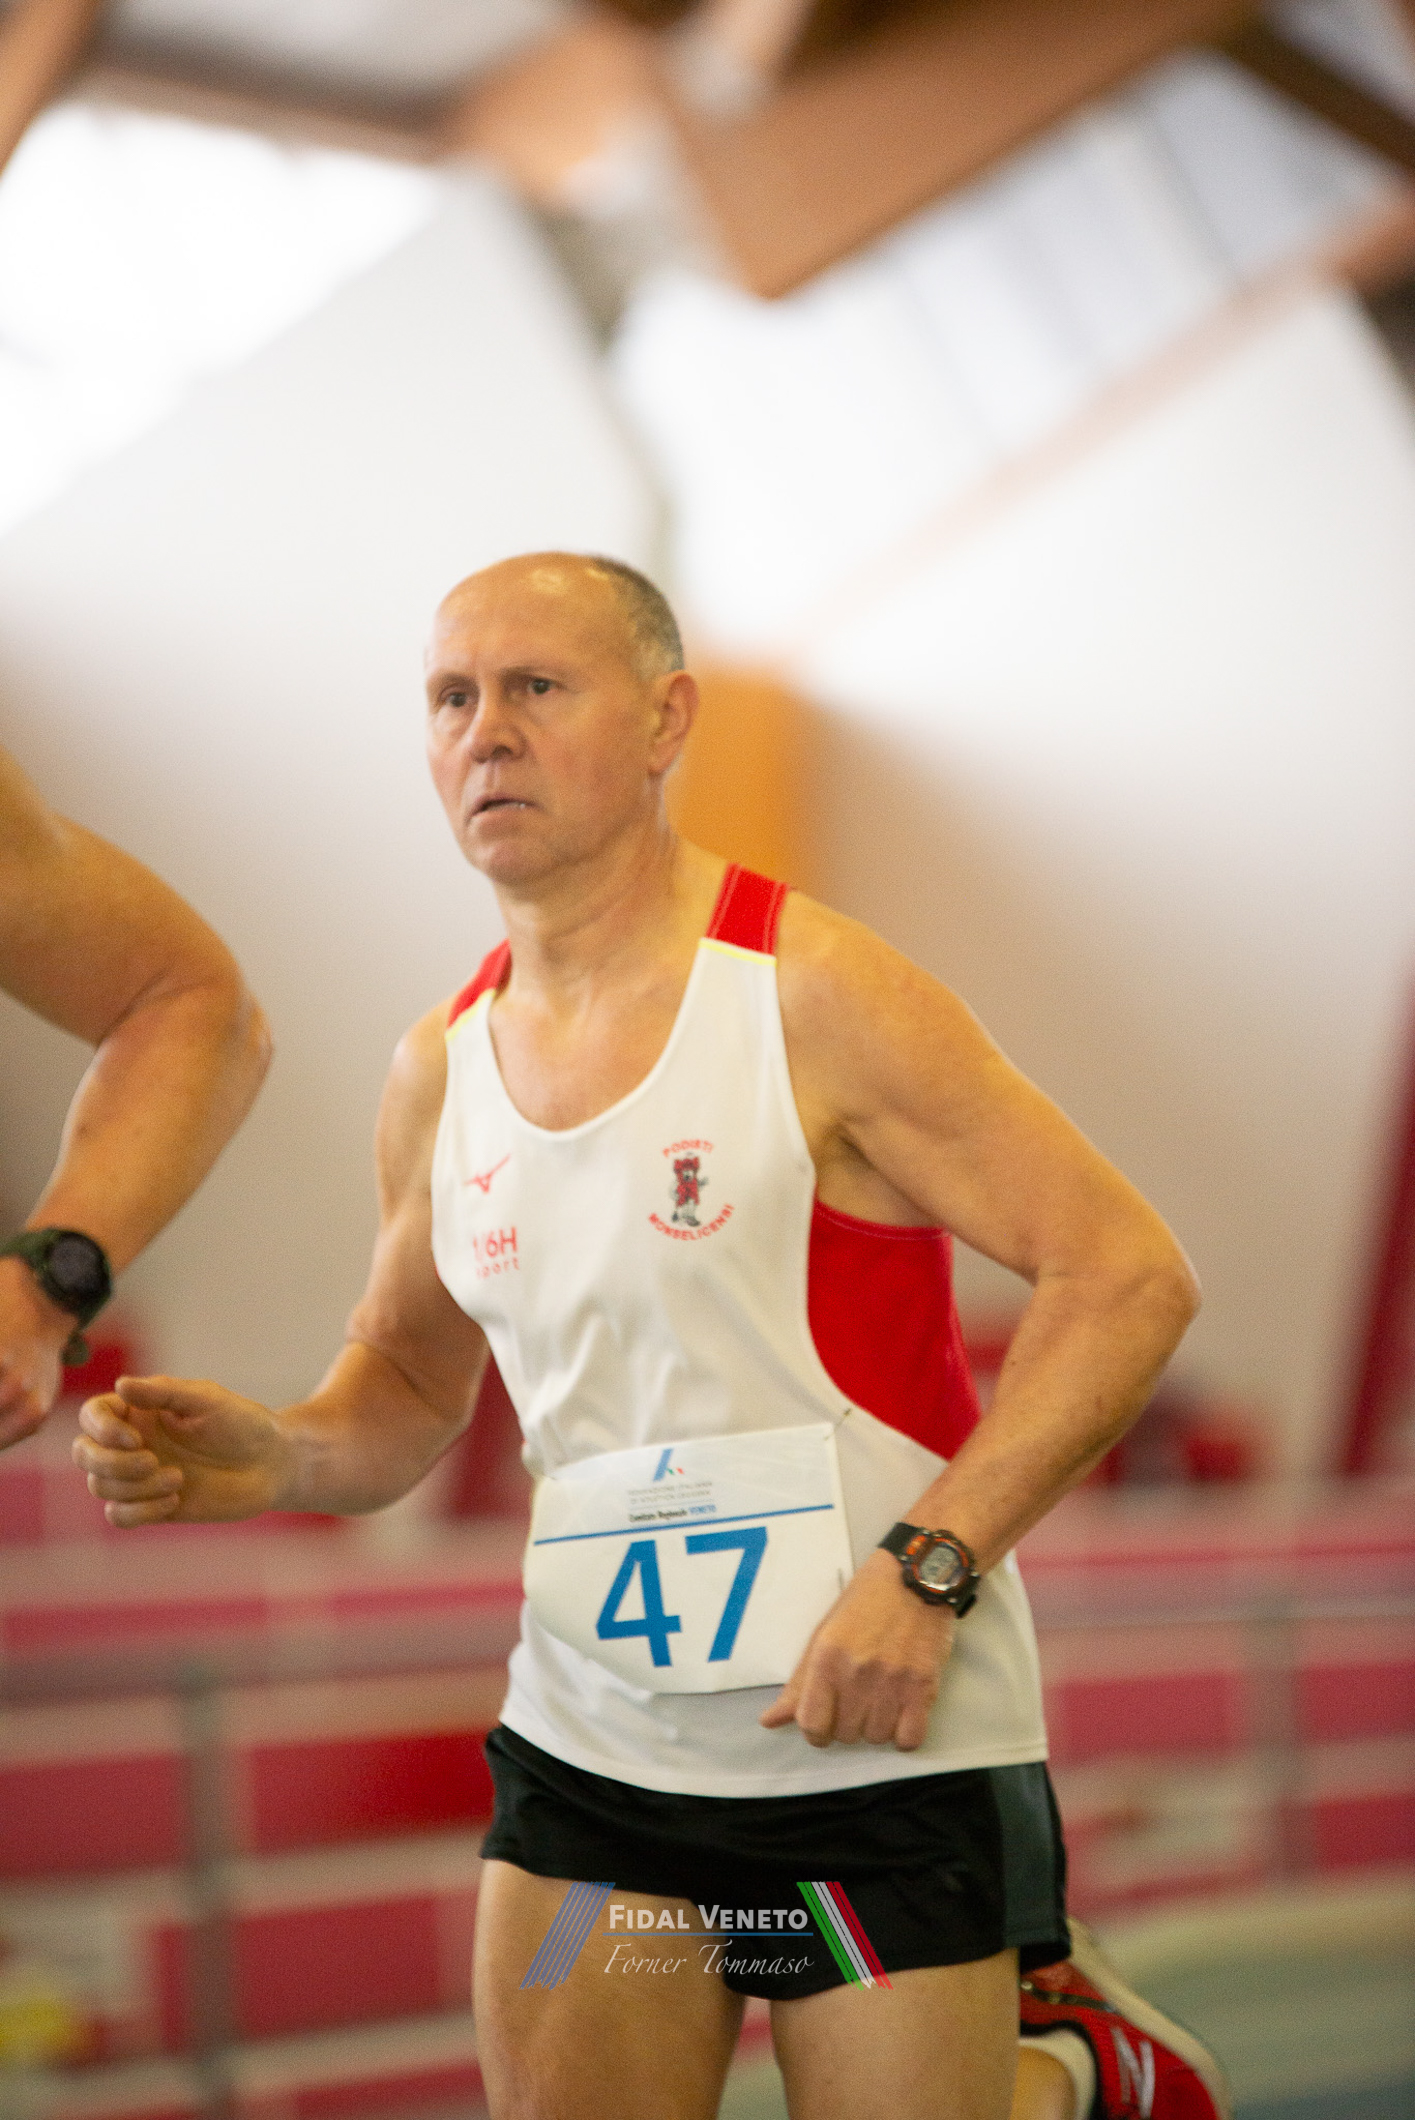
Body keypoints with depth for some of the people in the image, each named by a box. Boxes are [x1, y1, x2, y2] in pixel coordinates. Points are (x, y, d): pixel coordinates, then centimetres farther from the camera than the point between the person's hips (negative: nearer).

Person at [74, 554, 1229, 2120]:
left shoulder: (815, 996, -13)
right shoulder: (441, 1069, 5)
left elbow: (1128, 1275, -14)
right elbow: (409, 1384, 19)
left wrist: (927, 1568, -22)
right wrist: (273, 1458, -4)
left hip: (881, 1746, -5)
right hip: (592, 1742, 5)